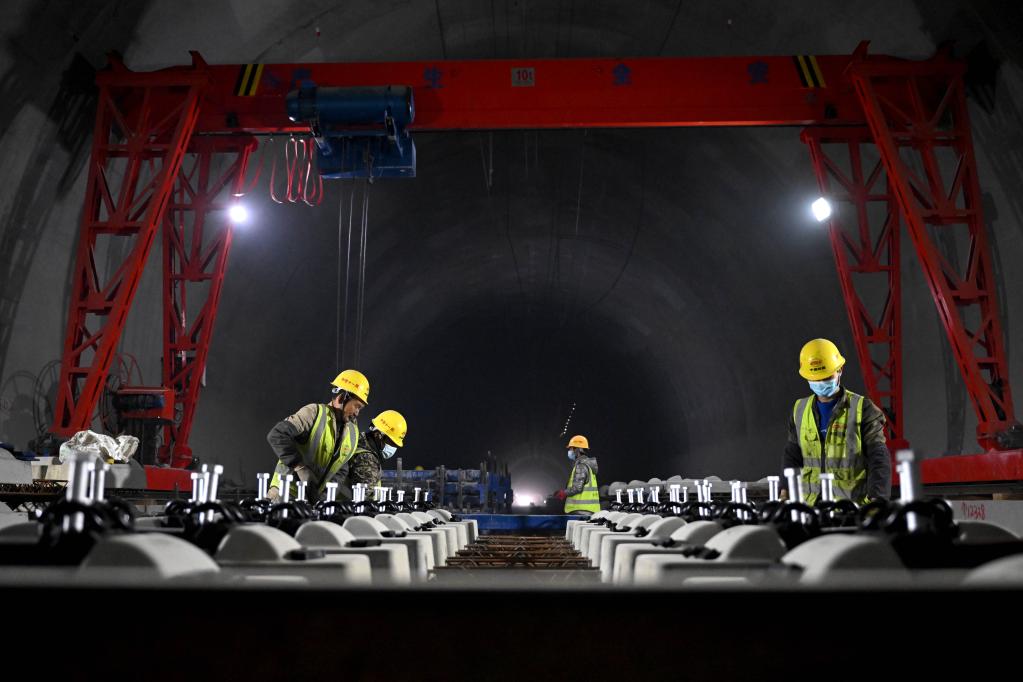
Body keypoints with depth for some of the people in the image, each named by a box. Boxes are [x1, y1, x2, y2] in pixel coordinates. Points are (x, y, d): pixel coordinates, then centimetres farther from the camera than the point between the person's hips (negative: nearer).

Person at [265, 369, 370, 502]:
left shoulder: (353, 432, 10)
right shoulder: (315, 413, -13)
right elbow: (276, 436, -23)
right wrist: (300, 467, -27)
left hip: (314, 497, 6)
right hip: (286, 492, -6)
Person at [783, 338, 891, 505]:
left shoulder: (862, 409, -3)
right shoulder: (799, 410, 10)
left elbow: (879, 459, -6)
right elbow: (792, 457, 16)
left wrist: (875, 498, -17)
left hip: (853, 504, -3)